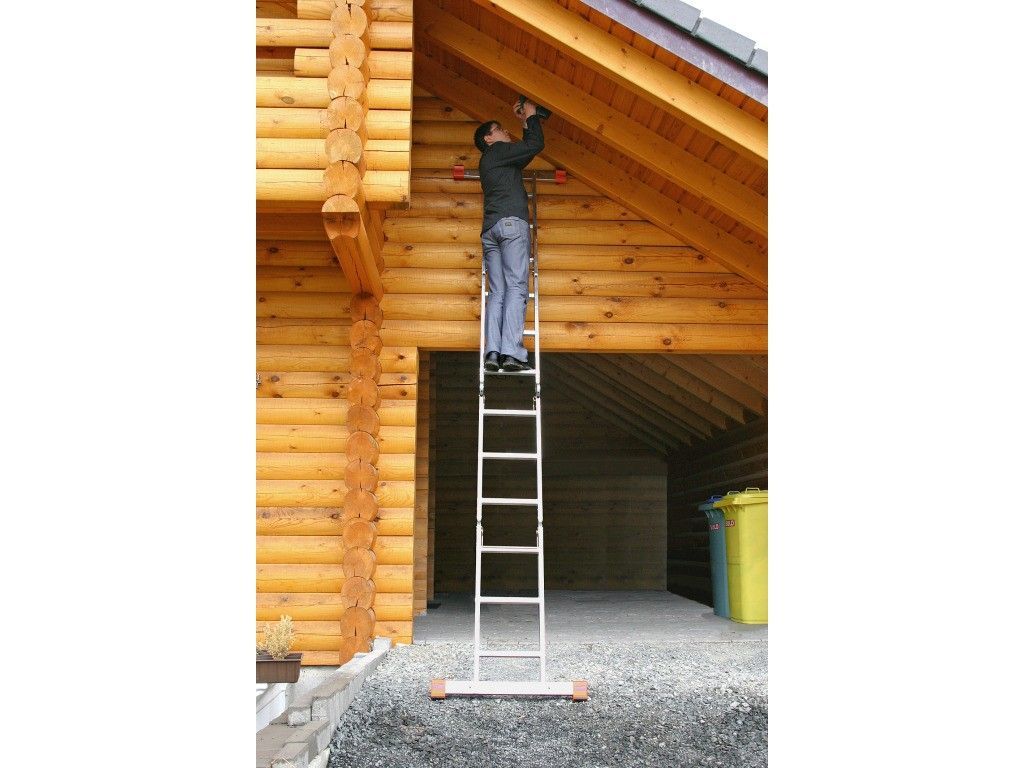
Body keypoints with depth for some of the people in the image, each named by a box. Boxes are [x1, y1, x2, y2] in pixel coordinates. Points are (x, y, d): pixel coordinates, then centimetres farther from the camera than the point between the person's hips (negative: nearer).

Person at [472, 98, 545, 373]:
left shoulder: (490, 162, 32)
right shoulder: (497, 151, 7)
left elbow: (526, 150, 40)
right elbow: (536, 145, -1)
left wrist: (526, 122, 38)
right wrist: (531, 116, 13)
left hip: (490, 230, 9)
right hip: (512, 223, -9)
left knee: (497, 292, 0)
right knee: (516, 288, -14)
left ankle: (492, 353, -13)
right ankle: (511, 352, -24)